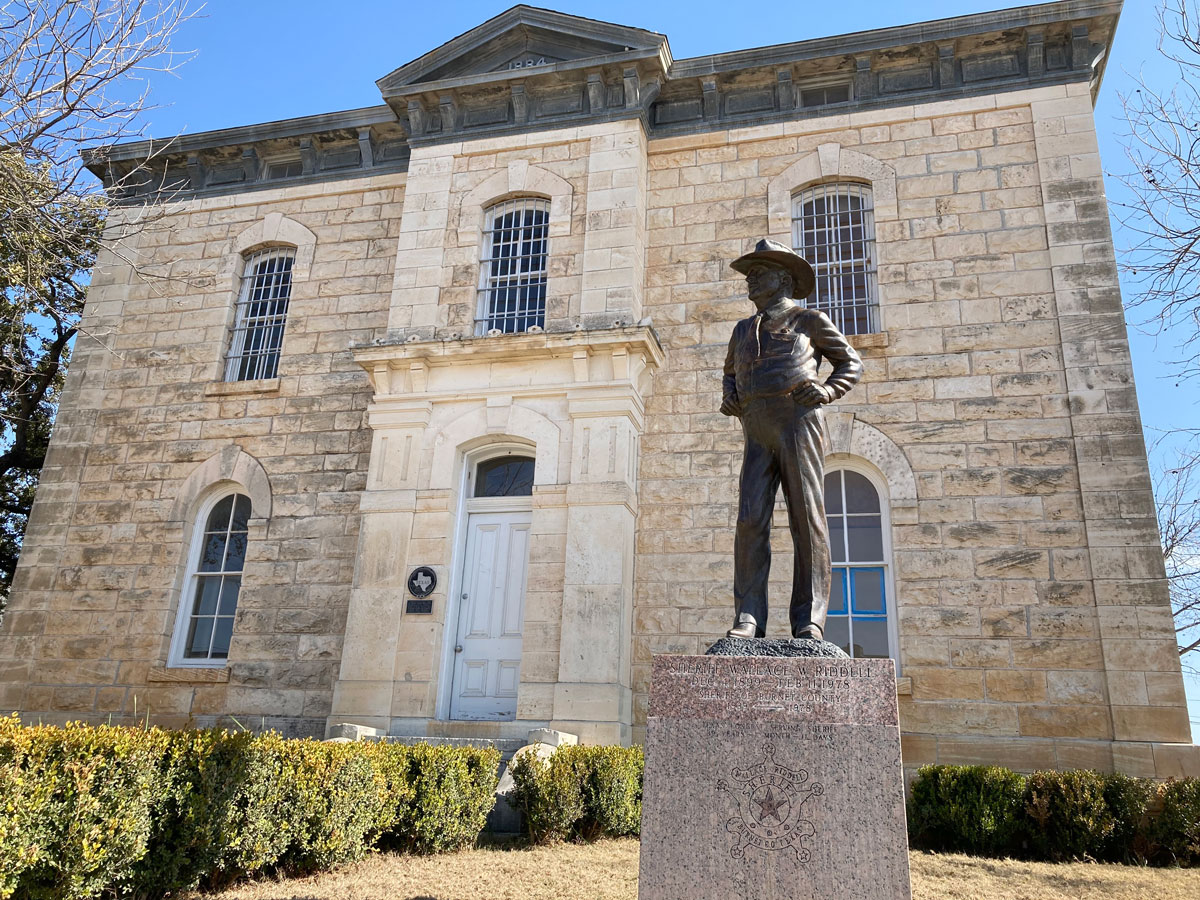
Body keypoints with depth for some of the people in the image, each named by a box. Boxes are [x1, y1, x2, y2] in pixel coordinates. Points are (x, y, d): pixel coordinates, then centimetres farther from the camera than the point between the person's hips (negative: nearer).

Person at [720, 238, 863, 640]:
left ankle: (809, 620, -6)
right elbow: (731, 372, 41)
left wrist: (825, 391, -5)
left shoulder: (809, 320, 13)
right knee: (751, 521, -9)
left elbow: (851, 364, 16)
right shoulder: (743, 330, 26)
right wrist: (728, 397, 18)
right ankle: (748, 619, -10)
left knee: (807, 519, -8)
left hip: (797, 421, -4)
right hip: (757, 433, 4)